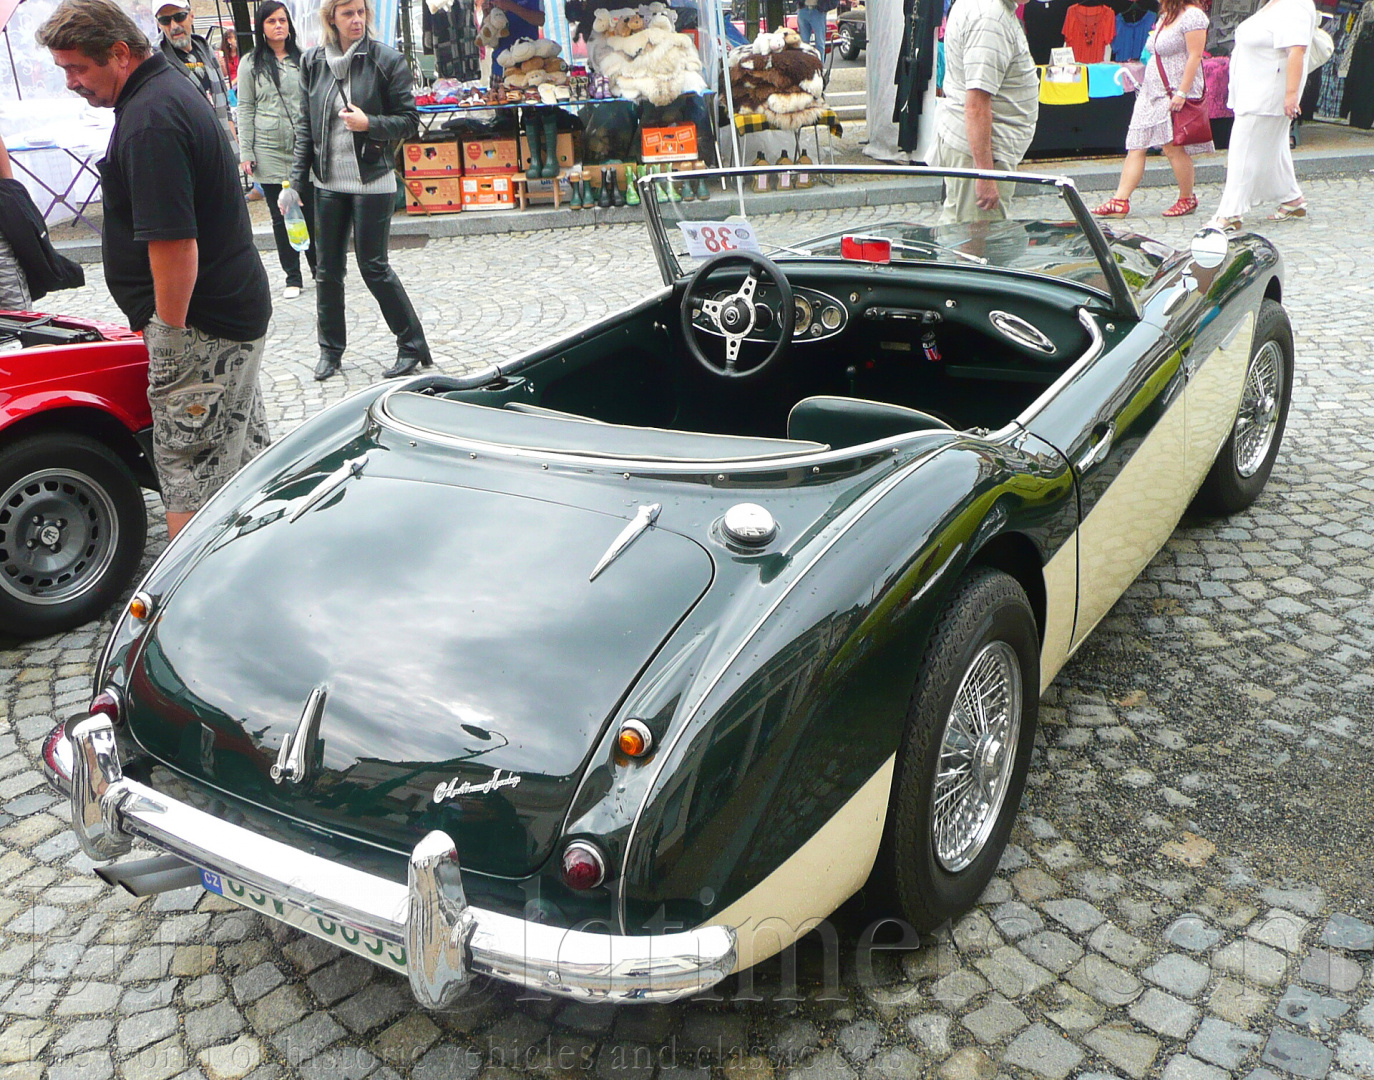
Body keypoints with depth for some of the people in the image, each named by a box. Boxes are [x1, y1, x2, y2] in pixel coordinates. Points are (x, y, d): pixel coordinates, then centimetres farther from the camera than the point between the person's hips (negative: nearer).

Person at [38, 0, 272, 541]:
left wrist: (170, 332, -19)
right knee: (244, 446, 19)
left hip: (201, 324, -11)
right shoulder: (174, 88, 14)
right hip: (238, 306, 11)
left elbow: (173, 240, -26)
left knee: (189, 466, -6)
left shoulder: (149, 121, -20)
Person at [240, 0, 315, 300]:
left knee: (312, 212, 2)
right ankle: (292, 277, 11)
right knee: (281, 218, 3)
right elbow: (245, 110, 3)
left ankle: (319, 268, 20)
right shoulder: (251, 64, 5)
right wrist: (246, 153, -3)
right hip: (270, 153, -1)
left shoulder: (303, 60, 9)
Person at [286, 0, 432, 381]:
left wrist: (370, 124, -21)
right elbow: (305, 127, 9)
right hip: (328, 182, 4)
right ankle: (330, 349, 24)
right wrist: (295, 182, 5)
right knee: (327, 269, 9)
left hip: (372, 182, -4)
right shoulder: (313, 62, 5)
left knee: (373, 266, -2)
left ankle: (412, 345, 13)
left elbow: (409, 120, -4)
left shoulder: (386, 60, -6)